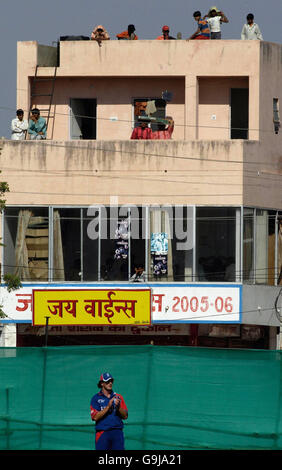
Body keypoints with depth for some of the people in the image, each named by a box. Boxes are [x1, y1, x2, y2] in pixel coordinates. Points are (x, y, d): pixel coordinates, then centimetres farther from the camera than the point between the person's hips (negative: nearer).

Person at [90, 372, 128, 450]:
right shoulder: (96, 398, 5)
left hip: (117, 433, 2)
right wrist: (108, 406, -15)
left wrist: (118, 407, -12)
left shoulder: (118, 397, 13)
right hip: (102, 433, -2)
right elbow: (95, 417, -8)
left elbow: (125, 416, 7)